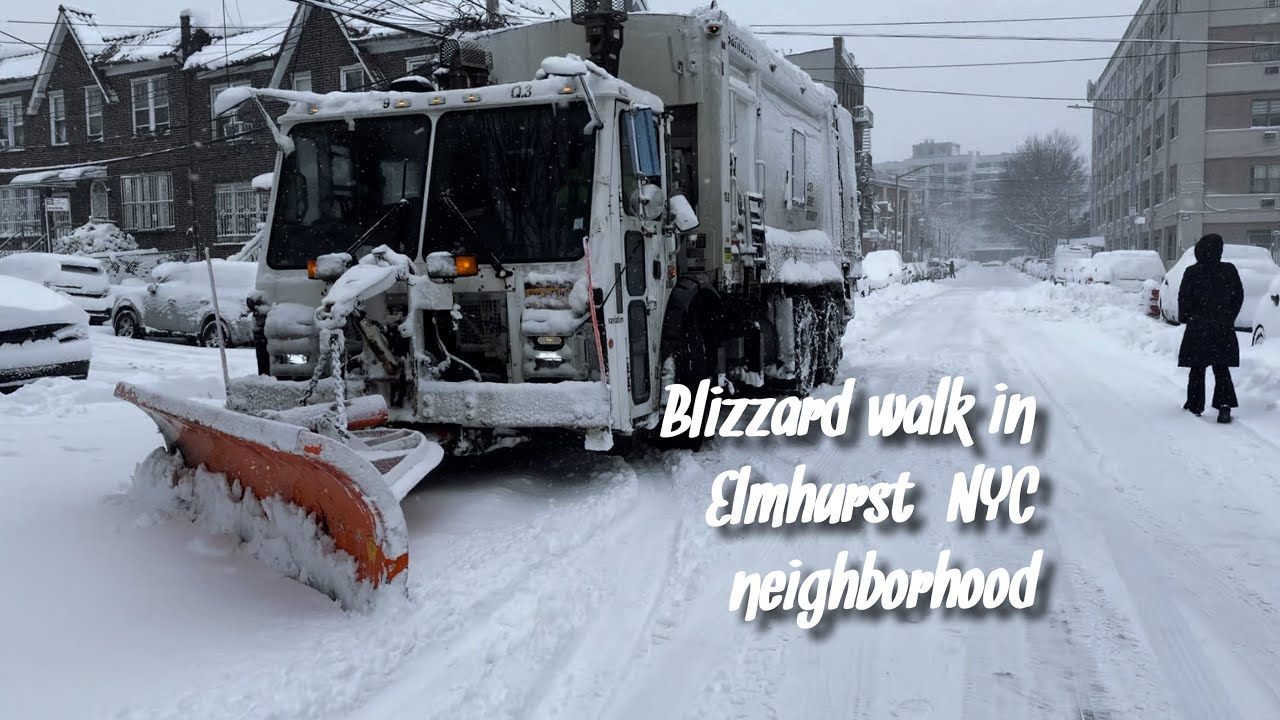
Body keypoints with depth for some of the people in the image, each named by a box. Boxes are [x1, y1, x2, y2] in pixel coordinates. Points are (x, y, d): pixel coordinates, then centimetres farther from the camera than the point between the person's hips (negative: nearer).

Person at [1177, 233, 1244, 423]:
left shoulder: (1192, 272, -10)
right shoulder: (1229, 270, -1)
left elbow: (1184, 298, -7)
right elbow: (1239, 296, 6)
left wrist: (1183, 317, 9)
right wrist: (1229, 318, 16)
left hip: (1198, 328, -2)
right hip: (1223, 328, 2)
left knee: (1197, 369, 8)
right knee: (1222, 369, 7)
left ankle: (1195, 407, 10)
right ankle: (1224, 405, -7)